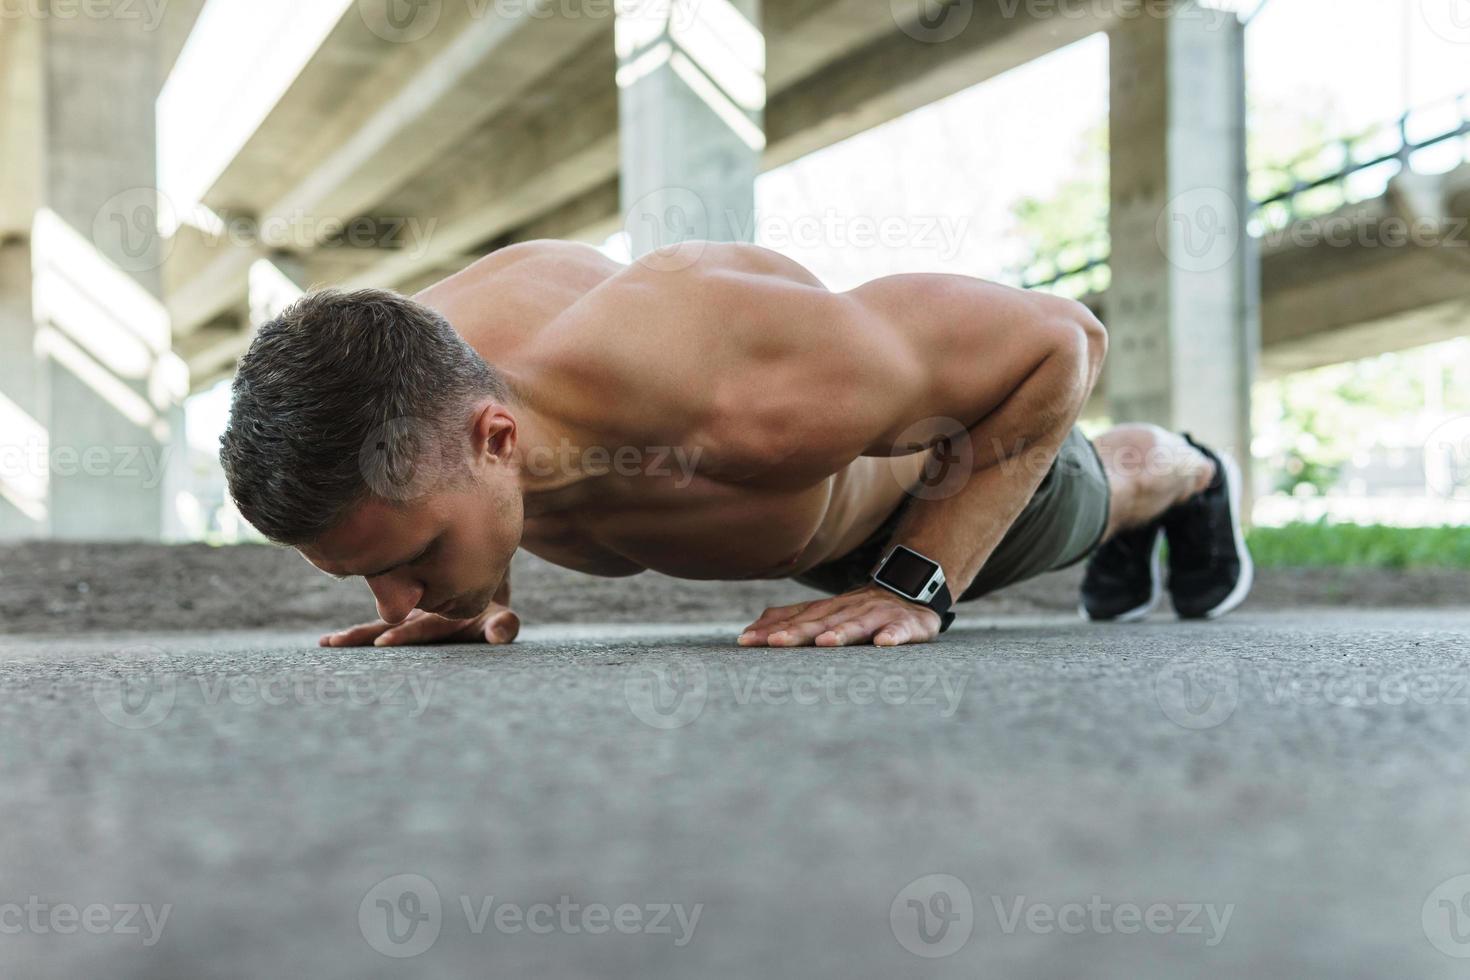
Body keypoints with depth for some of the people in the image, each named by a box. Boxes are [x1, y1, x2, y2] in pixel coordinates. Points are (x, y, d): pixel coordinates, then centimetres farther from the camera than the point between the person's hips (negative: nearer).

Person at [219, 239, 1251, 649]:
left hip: (952, 441, -4)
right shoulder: (408, 373, -37)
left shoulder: (756, 404, -55)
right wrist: (478, 589, -20)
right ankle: (1128, 537, 75)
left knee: (1086, 498, 34)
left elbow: (1060, 339, -38)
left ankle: (1192, 475, 72)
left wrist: (916, 587, -40)